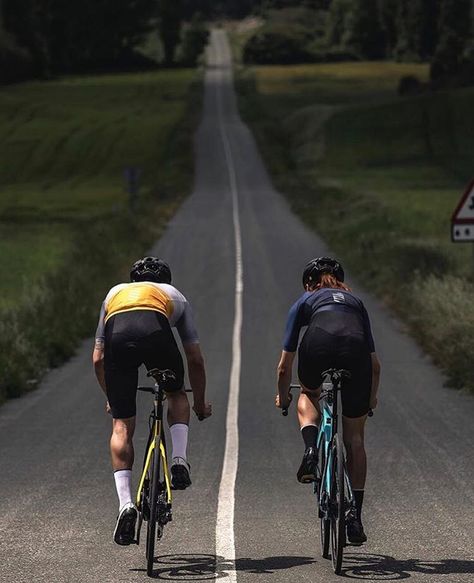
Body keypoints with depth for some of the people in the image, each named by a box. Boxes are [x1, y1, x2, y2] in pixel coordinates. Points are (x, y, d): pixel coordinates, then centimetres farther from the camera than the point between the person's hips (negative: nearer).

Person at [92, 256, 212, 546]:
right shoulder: (175, 295, 39)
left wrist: (111, 398, 54)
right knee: (177, 394, 29)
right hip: (155, 330, -1)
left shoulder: (115, 292, 43)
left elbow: (98, 358, 40)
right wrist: (201, 404, 52)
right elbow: (196, 359, 39)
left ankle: (126, 502, -3)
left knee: (122, 425, 10)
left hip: (118, 334, 1)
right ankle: (180, 460, 10)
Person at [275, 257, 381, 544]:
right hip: (355, 347, 1)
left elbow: (285, 366, 33)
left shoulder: (305, 302, 32)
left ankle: (311, 448, 6)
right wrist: (372, 398, 55)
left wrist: (283, 396, 50)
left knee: (309, 395, 34)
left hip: (319, 342, -1)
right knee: (354, 439, 13)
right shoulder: (355, 302, 38)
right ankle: (355, 518, 12)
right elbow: (375, 364, 39)